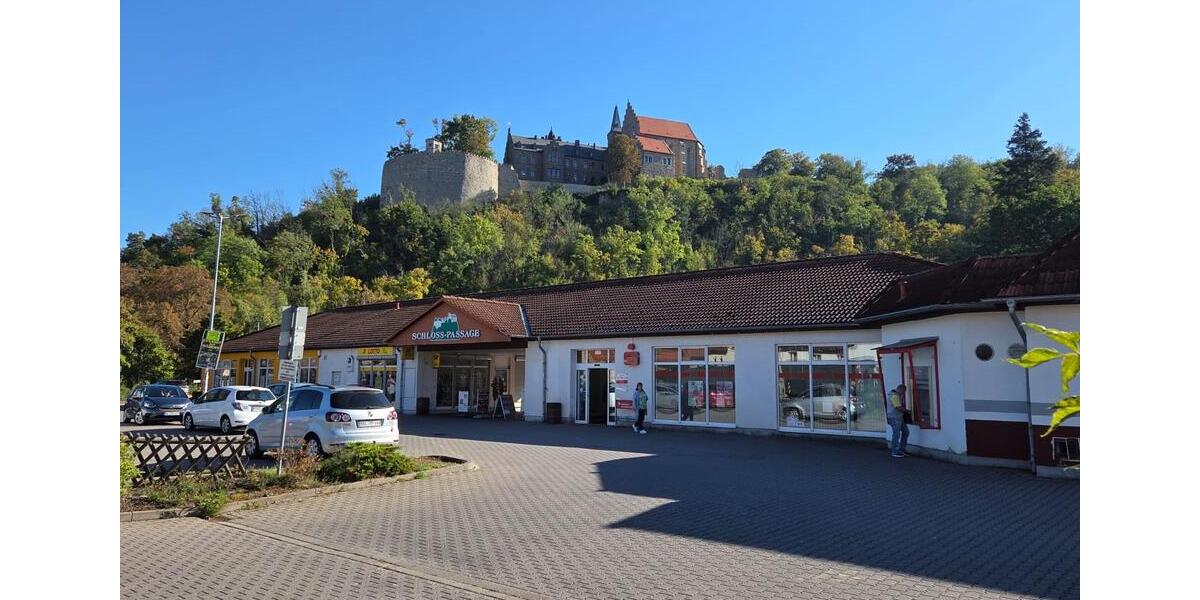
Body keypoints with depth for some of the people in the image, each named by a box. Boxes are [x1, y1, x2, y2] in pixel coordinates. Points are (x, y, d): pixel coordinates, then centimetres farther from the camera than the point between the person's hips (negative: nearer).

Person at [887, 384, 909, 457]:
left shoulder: (897, 395, 16)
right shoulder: (894, 396, -19)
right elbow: (899, 408, -22)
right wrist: (907, 411, -8)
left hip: (899, 417, 11)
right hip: (894, 418, -10)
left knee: (905, 432, 11)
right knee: (896, 434, -3)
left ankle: (901, 450, 17)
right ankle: (895, 452, 8)